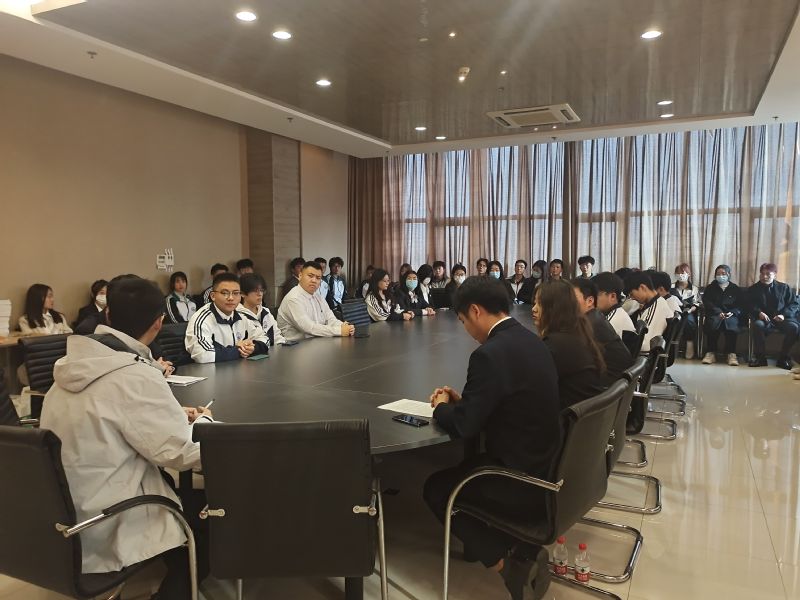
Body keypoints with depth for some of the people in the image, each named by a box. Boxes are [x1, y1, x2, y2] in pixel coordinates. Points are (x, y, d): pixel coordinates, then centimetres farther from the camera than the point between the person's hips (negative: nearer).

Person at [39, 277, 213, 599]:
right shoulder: (136, 376, -25)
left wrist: (174, 415, 11)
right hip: (102, 531, -8)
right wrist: (203, 422, -1)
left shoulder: (75, 363, 1)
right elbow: (185, 454, -21)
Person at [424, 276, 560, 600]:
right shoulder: (530, 340, 4)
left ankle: (504, 559, 8)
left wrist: (442, 407, 0)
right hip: (546, 466, 8)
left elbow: (464, 425, -20)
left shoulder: (490, 354, -24)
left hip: (523, 482, -8)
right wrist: (462, 398, 11)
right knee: (466, 464, 28)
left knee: (435, 487, 12)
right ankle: (522, 549, 19)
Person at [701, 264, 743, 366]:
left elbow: (740, 306, 10)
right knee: (712, 323, -35)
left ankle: (731, 354, -35)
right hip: (714, 314, 0)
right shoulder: (710, 288, 19)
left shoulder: (736, 289, 20)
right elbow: (707, 303, 4)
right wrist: (719, 312, -13)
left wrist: (732, 313, -12)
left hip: (731, 315, 0)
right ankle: (711, 353, -33)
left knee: (731, 324, -35)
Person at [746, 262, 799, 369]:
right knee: (757, 325, -37)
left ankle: (783, 357, -18)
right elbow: (750, 305, 8)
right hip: (763, 319, -1)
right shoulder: (753, 289, 16)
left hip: (781, 319, 1)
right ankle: (761, 357, -25)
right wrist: (759, 313, -14)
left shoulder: (784, 288, 15)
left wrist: (784, 314, -11)